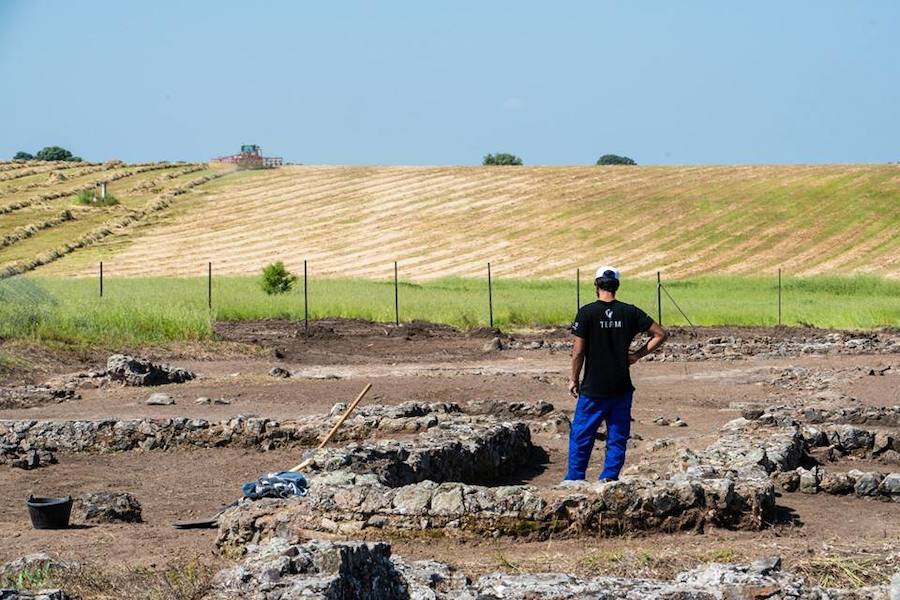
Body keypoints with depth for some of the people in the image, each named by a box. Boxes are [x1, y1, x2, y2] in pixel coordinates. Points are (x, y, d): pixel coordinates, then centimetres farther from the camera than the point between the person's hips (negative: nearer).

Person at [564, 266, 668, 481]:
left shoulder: (587, 313, -9)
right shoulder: (630, 312, 0)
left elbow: (578, 351, -10)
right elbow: (661, 334, 3)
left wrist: (574, 379, 3)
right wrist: (637, 355, 6)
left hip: (593, 389, -2)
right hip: (621, 388, 2)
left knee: (581, 436, 9)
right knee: (617, 438, 10)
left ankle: (574, 480, 12)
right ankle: (609, 479, 8)